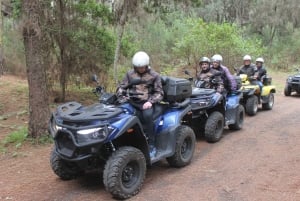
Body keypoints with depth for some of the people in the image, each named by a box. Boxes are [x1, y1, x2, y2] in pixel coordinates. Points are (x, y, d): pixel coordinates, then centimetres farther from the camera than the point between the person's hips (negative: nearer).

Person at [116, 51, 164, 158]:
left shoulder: (154, 75, 6)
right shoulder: (130, 74, 13)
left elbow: (159, 93, 4)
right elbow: (122, 87, 17)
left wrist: (150, 101, -14)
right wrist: (119, 96, -6)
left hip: (147, 103, -2)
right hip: (133, 102, 3)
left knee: (147, 115, -37)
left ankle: (151, 146, -25)